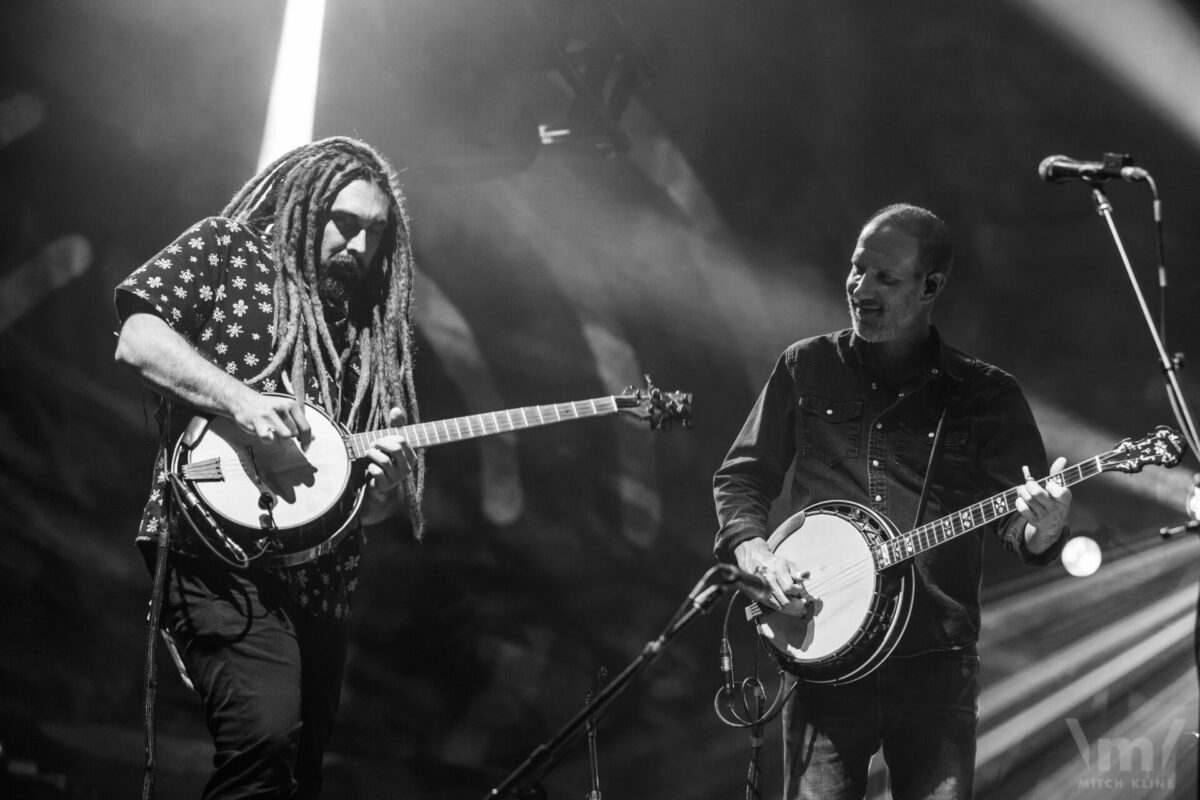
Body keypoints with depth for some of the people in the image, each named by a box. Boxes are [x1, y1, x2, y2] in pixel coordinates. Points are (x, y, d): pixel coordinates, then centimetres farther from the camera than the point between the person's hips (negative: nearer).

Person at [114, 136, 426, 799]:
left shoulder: (364, 325, 22)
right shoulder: (225, 248, 9)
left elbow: (375, 509, 23)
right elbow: (137, 339, -6)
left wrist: (386, 486, -1)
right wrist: (238, 398, -18)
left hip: (320, 574, 6)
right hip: (220, 545, -6)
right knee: (266, 731, -27)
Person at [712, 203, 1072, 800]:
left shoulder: (985, 395, 5)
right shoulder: (806, 368, 9)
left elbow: (1017, 523, 2)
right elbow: (740, 478, 14)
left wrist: (1040, 532, -21)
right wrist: (755, 554, -4)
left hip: (935, 661, 0)